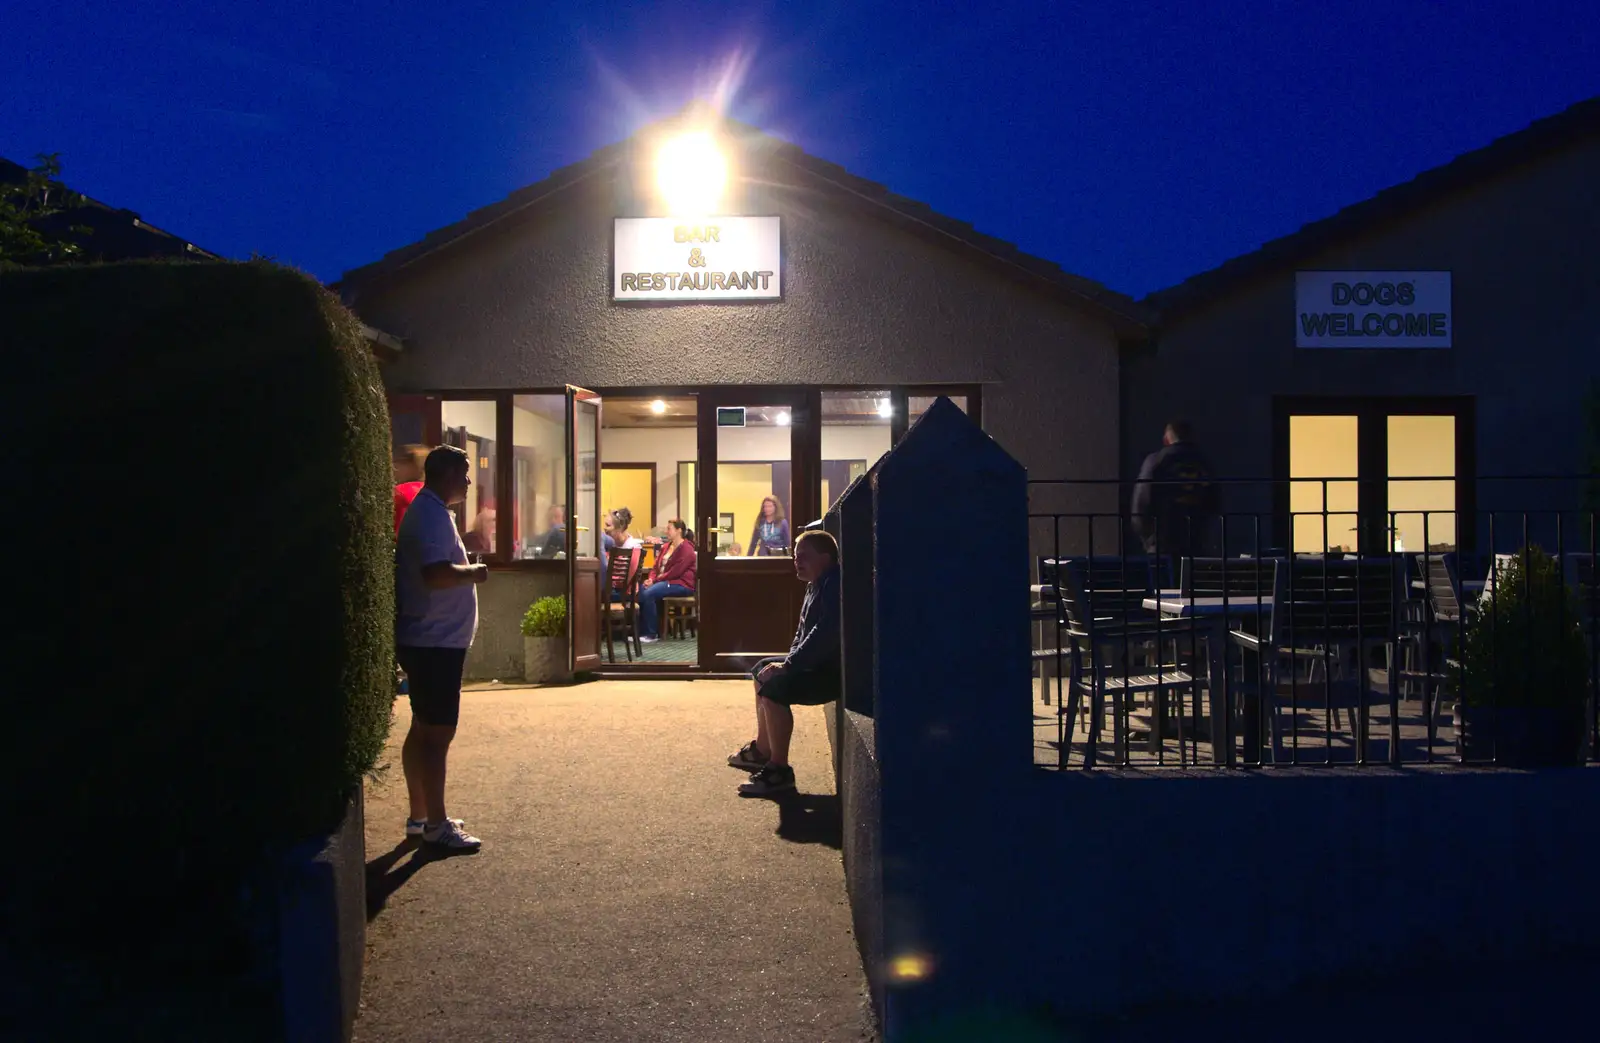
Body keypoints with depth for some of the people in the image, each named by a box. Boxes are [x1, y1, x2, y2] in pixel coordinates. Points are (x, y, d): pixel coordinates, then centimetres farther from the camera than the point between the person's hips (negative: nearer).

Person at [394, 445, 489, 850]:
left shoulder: (428, 511, 15)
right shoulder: (432, 516, -18)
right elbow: (436, 573, -32)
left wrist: (468, 571, 16)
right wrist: (475, 572, -17)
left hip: (428, 640, 11)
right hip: (436, 641, -11)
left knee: (424, 728, 15)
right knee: (438, 732, -5)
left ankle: (419, 816, 24)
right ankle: (436, 824, 0)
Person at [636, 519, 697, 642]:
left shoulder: (686, 549, -10)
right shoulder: (666, 546, 17)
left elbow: (675, 572, -18)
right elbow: (656, 566, 15)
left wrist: (655, 580, -16)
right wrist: (651, 579, -6)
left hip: (681, 585, -8)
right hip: (664, 581, 8)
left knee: (648, 594, -29)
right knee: (639, 592, -17)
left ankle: (652, 634, -21)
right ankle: (641, 632, -16)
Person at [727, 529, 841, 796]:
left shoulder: (834, 586, -22)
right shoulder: (817, 585, 13)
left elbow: (824, 635, -31)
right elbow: (804, 630, 20)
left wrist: (788, 665, -25)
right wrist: (790, 660, 3)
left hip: (832, 671, -12)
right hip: (815, 662, 12)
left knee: (773, 688, -28)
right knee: (763, 670, 24)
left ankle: (779, 770, -21)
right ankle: (762, 749, 31)